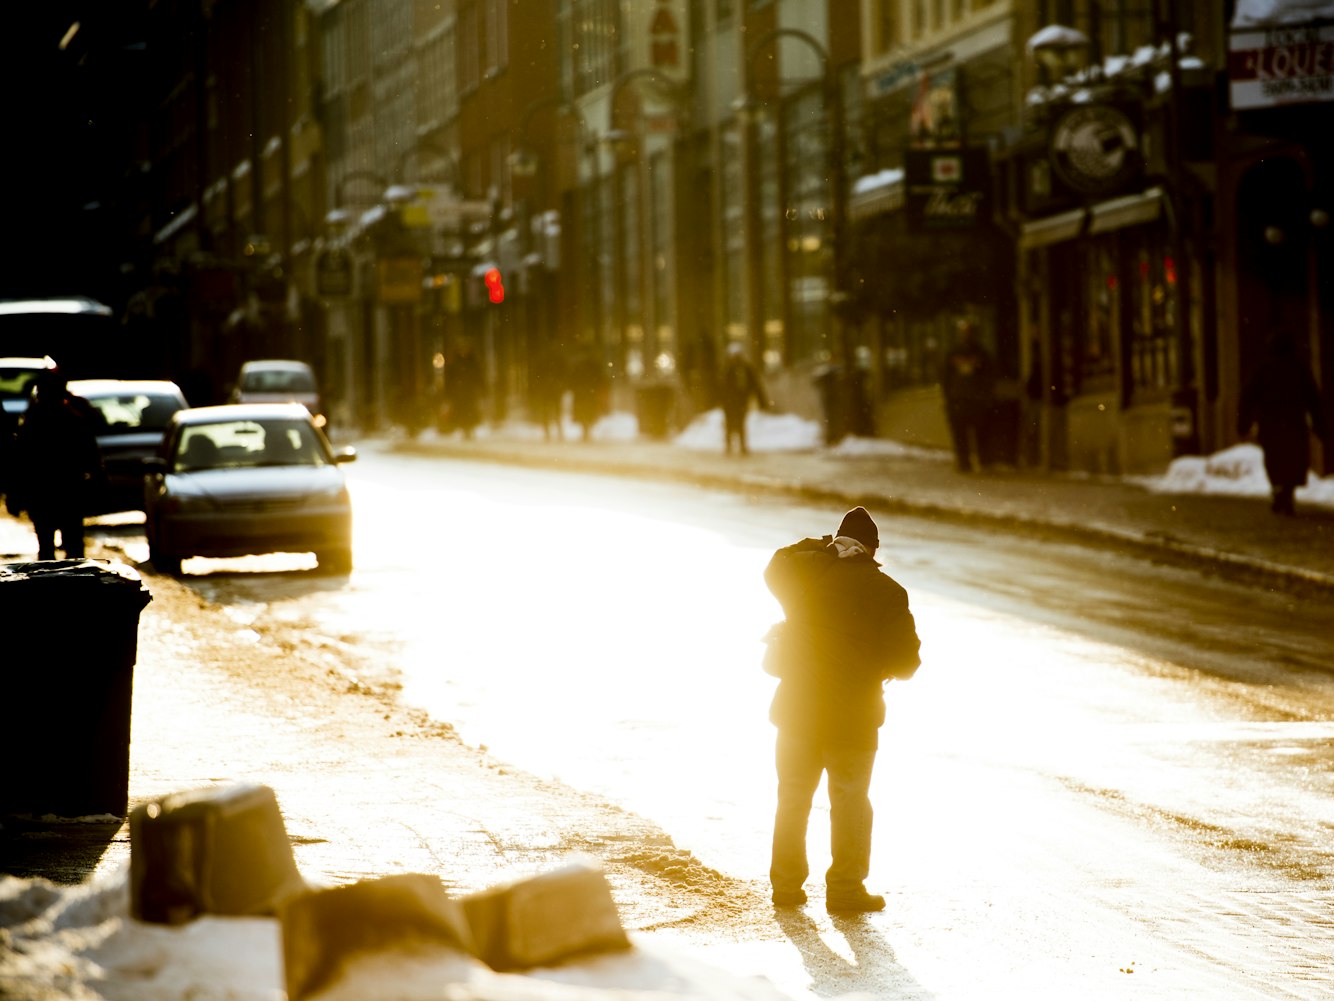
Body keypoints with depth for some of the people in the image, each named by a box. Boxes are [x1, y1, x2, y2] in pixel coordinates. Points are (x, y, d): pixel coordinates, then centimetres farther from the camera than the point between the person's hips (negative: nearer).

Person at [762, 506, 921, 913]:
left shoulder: (805, 570, -5)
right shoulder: (886, 591, -11)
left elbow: (776, 566, 20)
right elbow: (906, 660, -8)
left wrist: (823, 545, 22)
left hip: (798, 709, 2)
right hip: (853, 716, -2)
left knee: (793, 799, 17)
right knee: (851, 805, 11)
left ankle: (786, 883, 22)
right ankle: (845, 890, 11)